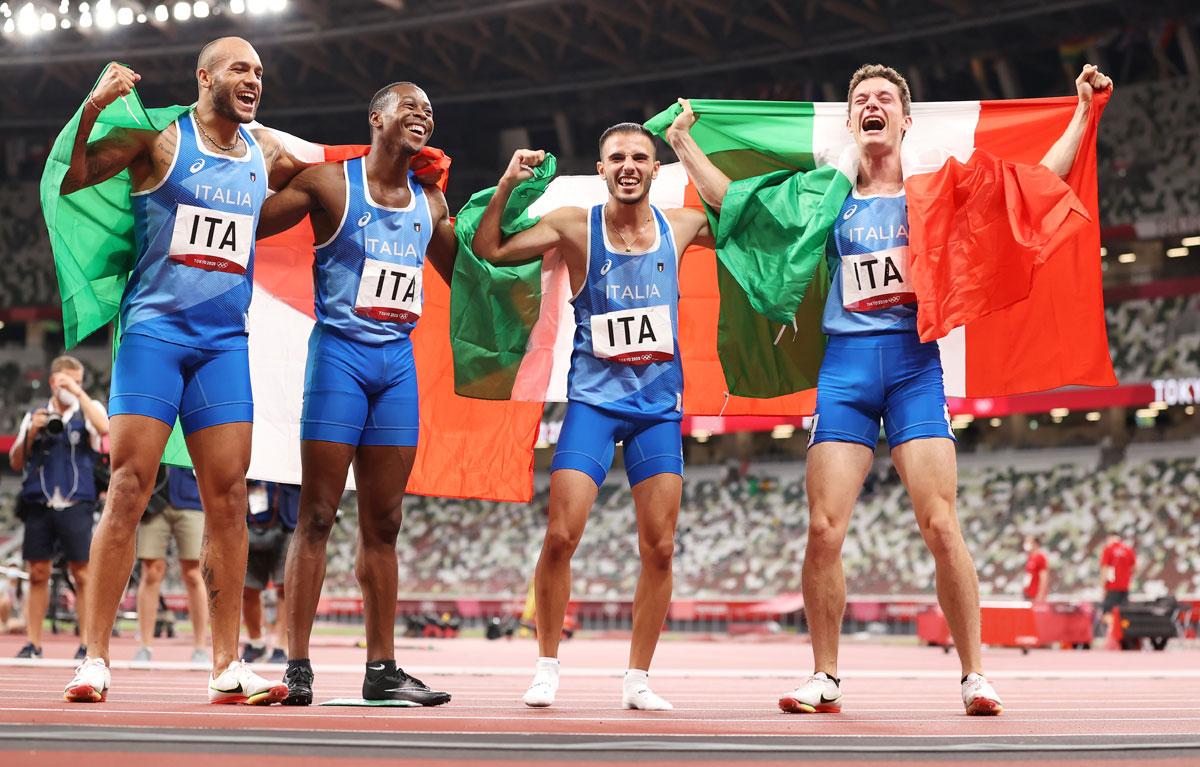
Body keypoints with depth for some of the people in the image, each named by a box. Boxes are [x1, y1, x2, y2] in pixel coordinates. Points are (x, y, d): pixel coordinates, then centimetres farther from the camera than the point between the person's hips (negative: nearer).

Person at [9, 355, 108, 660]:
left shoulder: (89, 410, 9)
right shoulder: (34, 416, 15)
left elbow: (104, 427, -15)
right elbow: (16, 462, 13)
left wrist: (79, 392, -14)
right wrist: (31, 433, -3)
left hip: (75, 506, -2)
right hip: (39, 506, 2)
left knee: (82, 575, -4)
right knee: (38, 574, 3)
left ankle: (87, 644, -2)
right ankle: (32, 644, 8)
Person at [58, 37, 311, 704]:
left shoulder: (268, 153, 12)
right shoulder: (160, 138, -3)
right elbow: (63, 179, -9)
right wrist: (92, 108, -23)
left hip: (226, 342, 5)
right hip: (154, 330, -5)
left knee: (229, 497, 1)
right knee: (129, 490, -9)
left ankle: (228, 668, 5)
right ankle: (94, 660, -4)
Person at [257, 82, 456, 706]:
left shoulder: (430, 203, 14)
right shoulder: (330, 183, -3)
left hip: (398, 360, 5)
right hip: (339, 352, -5)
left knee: (383, 523, 7)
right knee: (318, 514, -6)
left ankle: (382, 669, 11)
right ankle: (296, 667, -4)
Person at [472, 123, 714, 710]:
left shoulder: (681, 226, 4)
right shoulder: (575, 227, -2)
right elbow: (488, 250, -3)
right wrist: (507, 185, -14)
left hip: (659, 403, 2)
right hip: (593, 398, -2)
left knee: (659, 547, 1)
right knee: (561, 535, -11)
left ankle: (638, 679, 13)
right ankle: (547, 666, 6)